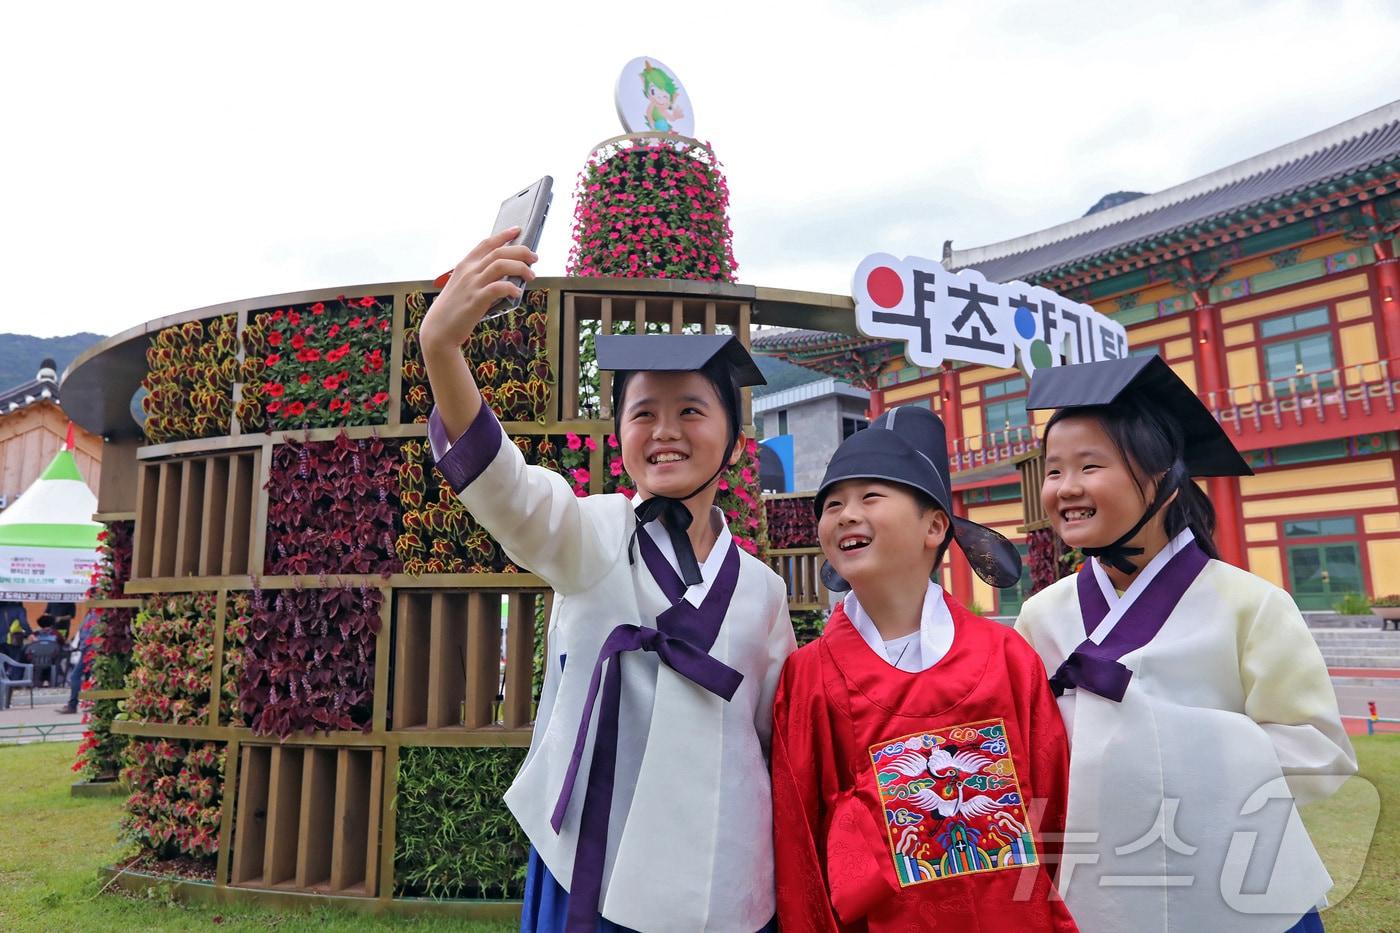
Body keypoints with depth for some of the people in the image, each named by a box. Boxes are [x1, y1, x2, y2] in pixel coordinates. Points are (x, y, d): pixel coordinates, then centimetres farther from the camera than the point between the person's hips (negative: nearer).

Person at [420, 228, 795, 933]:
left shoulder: (761, 589, 1)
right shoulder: (592, 536, -7)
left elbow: (781, 738, 9)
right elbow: (496, 481, -28)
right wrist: (441, 347, -44)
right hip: (592, 874, -2)